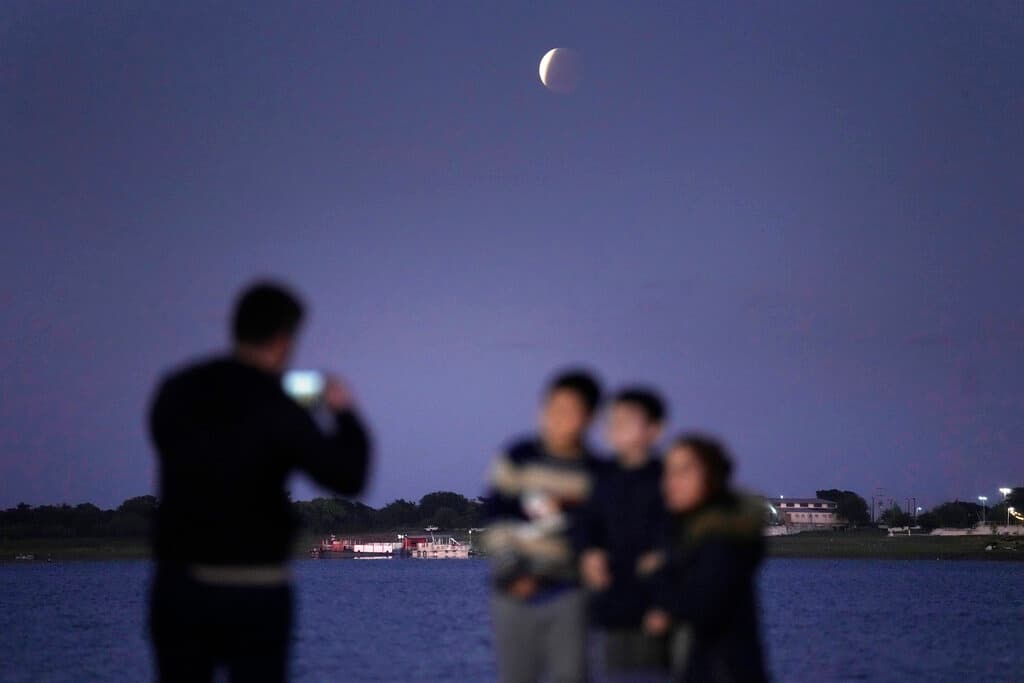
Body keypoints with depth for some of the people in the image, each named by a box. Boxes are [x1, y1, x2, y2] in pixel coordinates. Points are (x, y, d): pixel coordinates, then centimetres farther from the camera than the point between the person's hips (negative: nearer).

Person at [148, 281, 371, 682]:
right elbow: (348, 476, -12)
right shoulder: (277, 411, -12)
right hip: (255, 591, -4)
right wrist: (344, 415, 5)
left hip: (177, 585, 4)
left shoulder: (174, 394, 2)